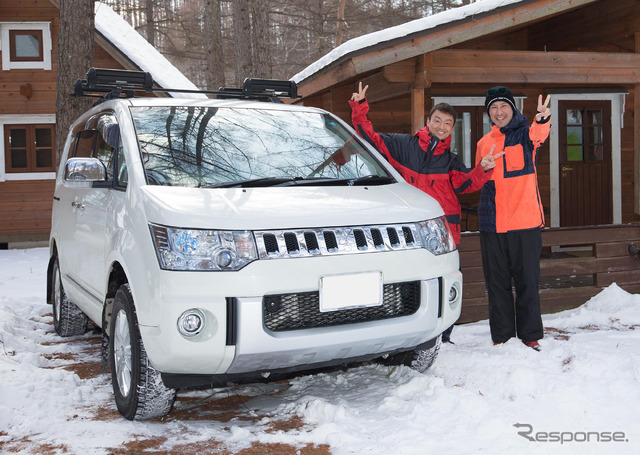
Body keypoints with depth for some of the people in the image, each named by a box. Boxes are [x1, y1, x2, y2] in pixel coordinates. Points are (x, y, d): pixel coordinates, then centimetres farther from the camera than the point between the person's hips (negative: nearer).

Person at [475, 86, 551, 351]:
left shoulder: (525, 134, 0)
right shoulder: (484, 143, 14)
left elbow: (537, 136, -27)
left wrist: (542, 121, -48)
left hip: (525, 222, -4)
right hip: (492, 225, 4)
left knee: (527, 282, 2)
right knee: (497, 284, 8)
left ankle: (530, 336, 13)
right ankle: (501, 337, 18)